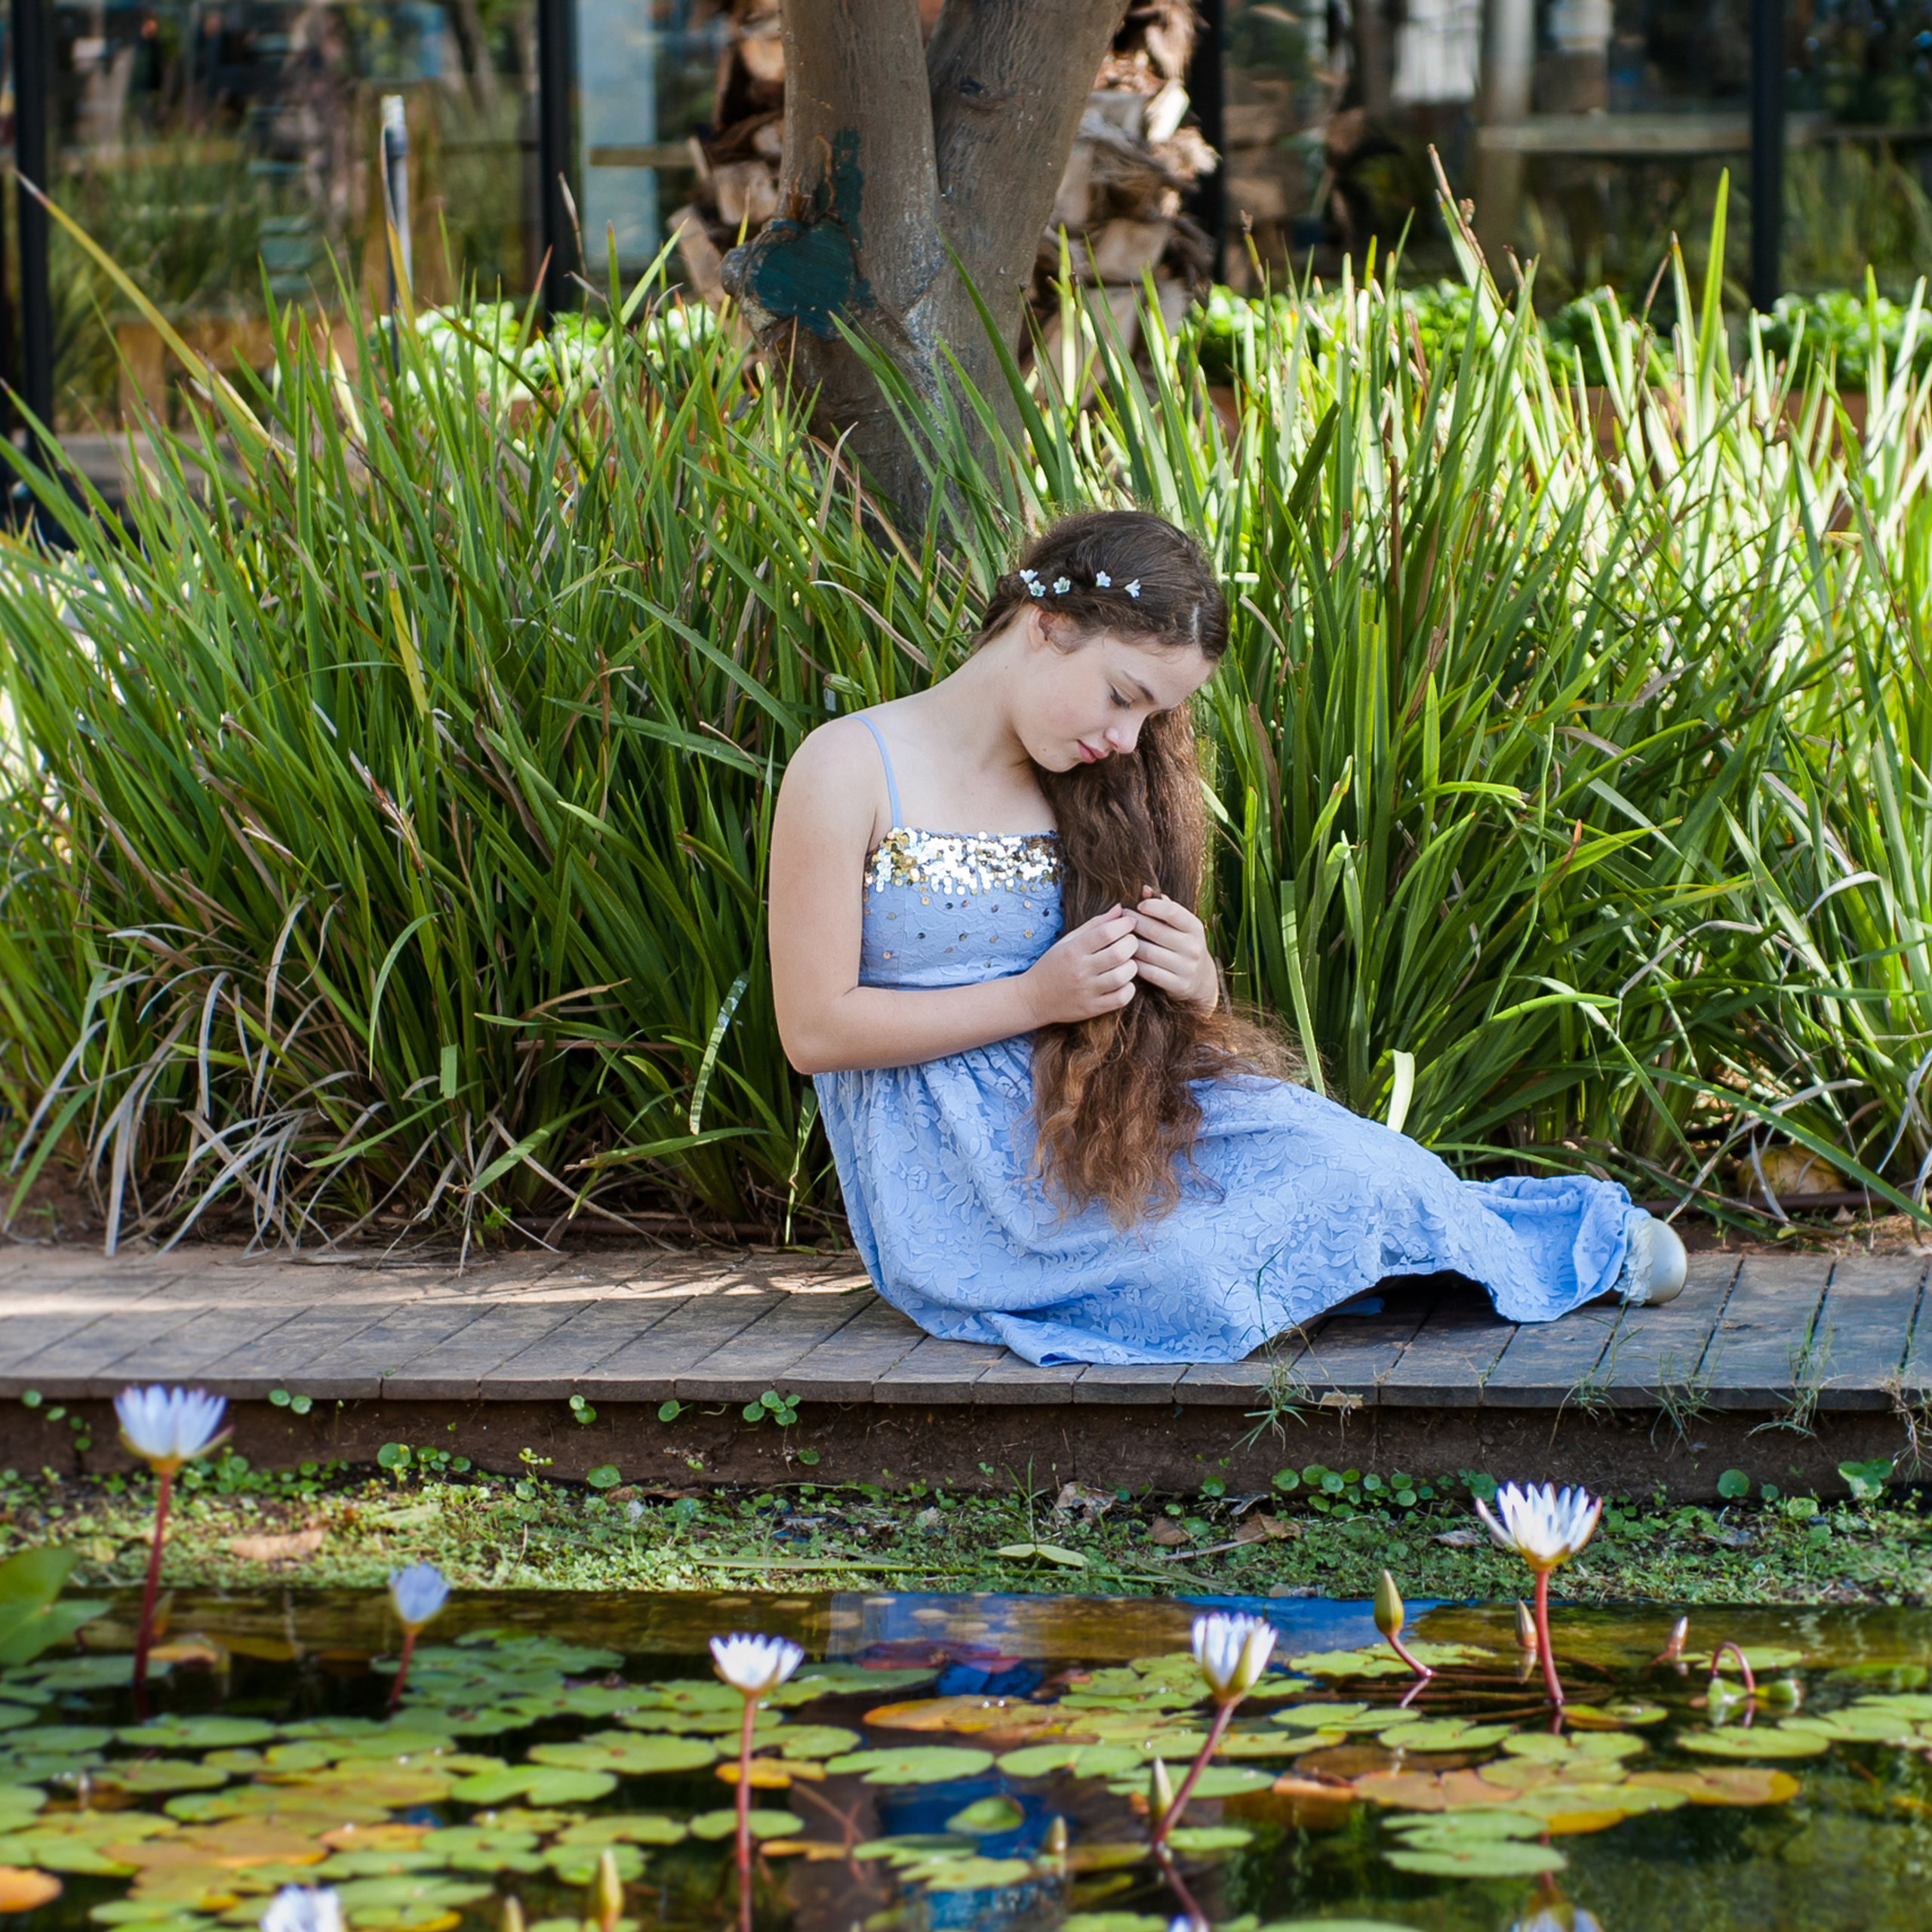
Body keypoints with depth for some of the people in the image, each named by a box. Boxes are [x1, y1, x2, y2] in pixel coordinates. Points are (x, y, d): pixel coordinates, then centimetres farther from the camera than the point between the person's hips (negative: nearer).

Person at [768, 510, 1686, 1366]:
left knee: (1323, 1146, -23)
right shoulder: (849, 769, -8)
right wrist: (1035, 998, -16)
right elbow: (815, 1028, -12)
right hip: (947, 1182, -6)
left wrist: (1195, 990, -7)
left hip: (1090, 1129, 6)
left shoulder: (1085, 790, 10)